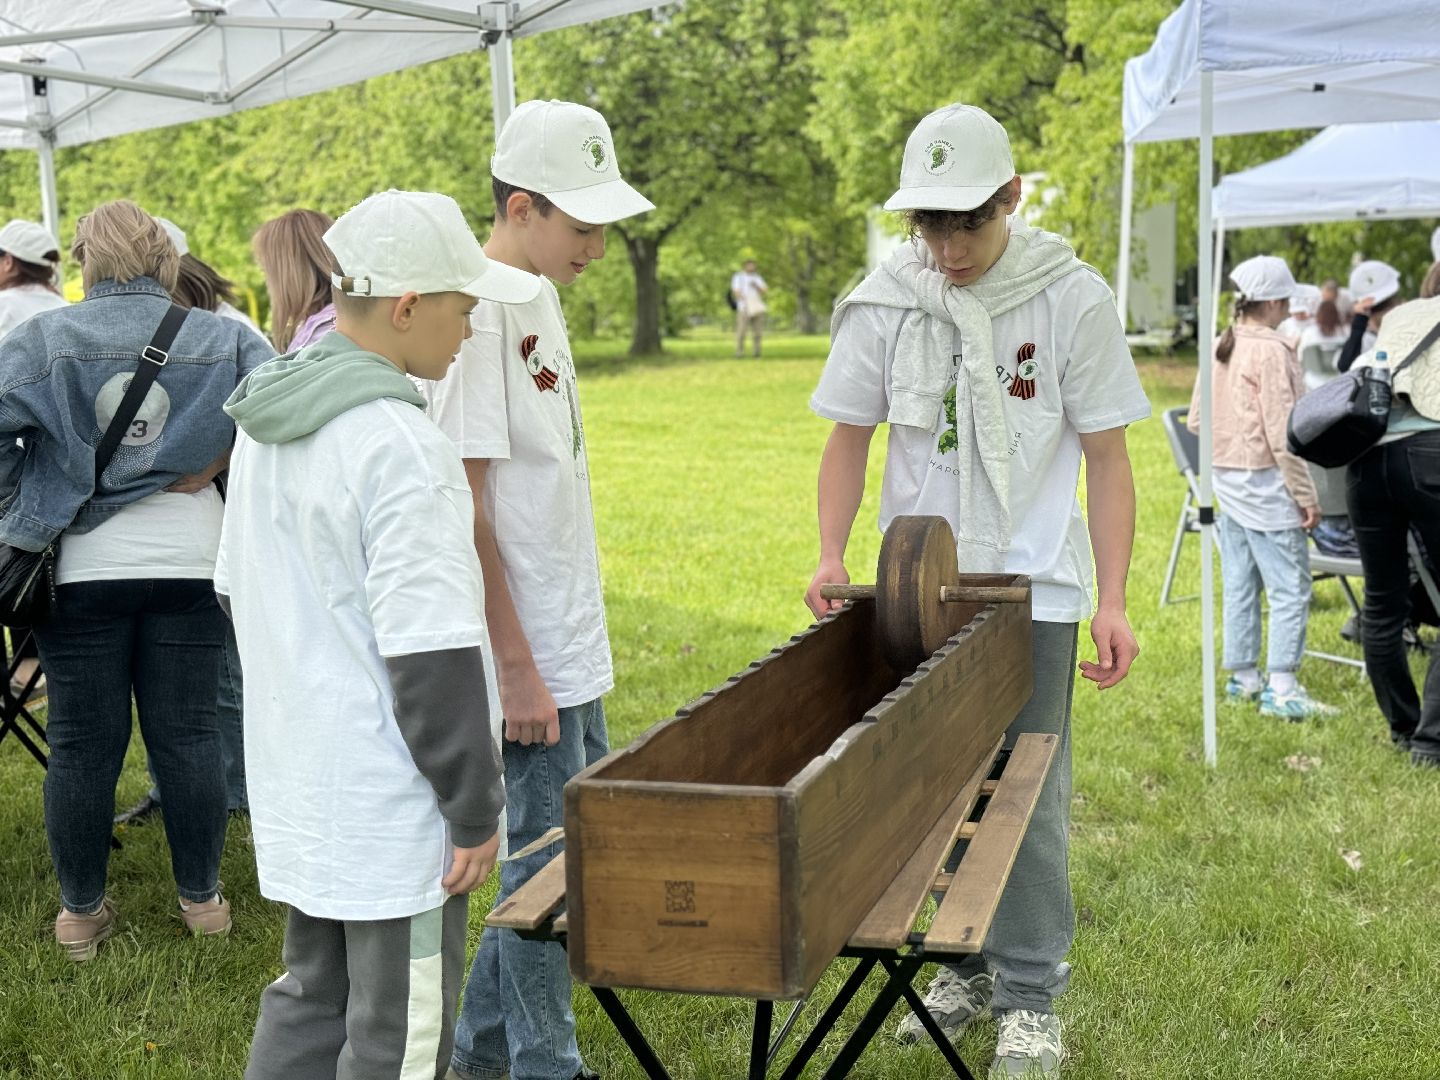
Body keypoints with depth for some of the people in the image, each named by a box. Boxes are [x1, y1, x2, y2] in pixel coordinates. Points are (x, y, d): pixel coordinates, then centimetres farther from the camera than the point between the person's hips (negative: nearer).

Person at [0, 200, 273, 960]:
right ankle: (202, 899, 21)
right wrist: (219, 466, -2)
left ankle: (81, 913, 20)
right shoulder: (221, 339, 2)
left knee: (82, 746, 9)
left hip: (82, 568, -1)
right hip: (191, 563, 1)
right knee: (187, 734, 11)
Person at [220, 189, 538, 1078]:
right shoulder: (399, 445, -22)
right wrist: (475, 806, -14)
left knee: (311, 997, 23)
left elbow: (238, 588, 18)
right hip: (389, 803, -9)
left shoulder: (267, 422, 8)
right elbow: (429, 653, -22)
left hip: (299, 779, 9)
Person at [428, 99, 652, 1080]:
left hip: (572, 644, 10)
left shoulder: (540, 298, 11)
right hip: (527, 659, -10)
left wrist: (569, 644, 18)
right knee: (546, 857, 3)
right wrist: (516, 665, -18)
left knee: (580, 846, 18)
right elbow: (461, 509, -20)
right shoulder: (477, 314, -18)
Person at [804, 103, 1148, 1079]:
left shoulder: (1072, 299, -9)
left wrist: (1113, 602, -11)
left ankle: (1030, 995, 15)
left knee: (1028, 795, 1)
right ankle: (969, 961, 30)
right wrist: (832, 556, -7)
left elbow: (1106, 460, -5)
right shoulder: (883, 303, -3)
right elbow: (850, 437, 6)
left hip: (1033, 587, -3)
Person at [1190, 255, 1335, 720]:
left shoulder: (1218, 349, 8)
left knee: (1239, 585, 14)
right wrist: (1307, 496, -13)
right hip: (1265, 484, -8)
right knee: (1290, 587, -4)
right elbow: (1282, 435, -18)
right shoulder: (1271, 351, -16)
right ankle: (1281, 689, -5)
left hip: (1226, 480, 8)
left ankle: (1242, 677, 22)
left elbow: (1197, 420, 13)